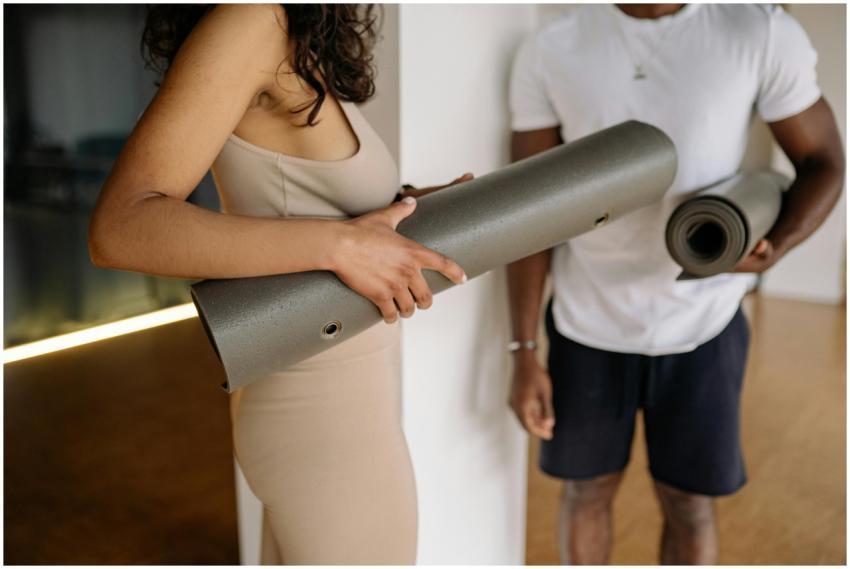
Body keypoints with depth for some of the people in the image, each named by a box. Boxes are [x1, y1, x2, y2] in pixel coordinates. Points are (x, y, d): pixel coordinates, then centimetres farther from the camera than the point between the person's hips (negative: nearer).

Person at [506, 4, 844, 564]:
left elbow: (824, 163, 0)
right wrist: (524, 351, -5)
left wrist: (775, 245, -22)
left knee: (690, 504, 12)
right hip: (586, 324, 1)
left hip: (702, 325, 0)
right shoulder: (548, 51, -8)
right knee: (588, 490, 16)